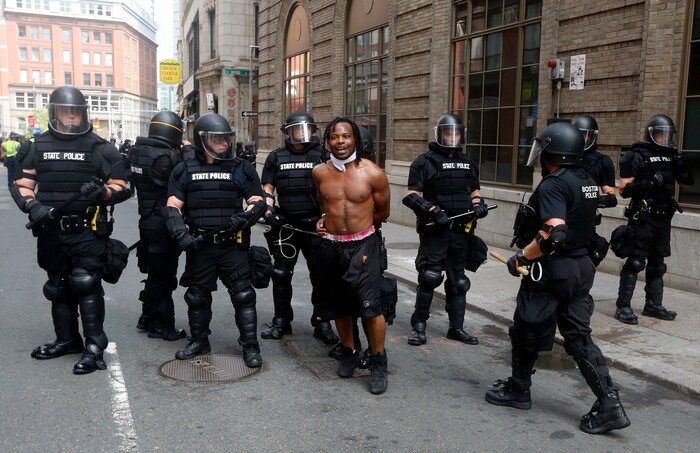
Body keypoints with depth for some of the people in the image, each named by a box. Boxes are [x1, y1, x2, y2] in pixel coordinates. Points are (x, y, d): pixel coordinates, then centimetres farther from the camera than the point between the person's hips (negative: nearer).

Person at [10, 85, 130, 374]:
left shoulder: (100, 148, -1)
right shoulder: (38, 147, 8)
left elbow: (120, 187, 0)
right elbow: (22, 185, 9)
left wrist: (103, 192, -21)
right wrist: (32, 206, -10)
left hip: (88, 231, -4)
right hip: (51, 231, 5)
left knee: (86, 283, -12)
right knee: (58, 287, 15)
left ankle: (94, 346, -4)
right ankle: (67, 339, 31)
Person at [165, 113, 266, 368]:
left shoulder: (241, 169, 4)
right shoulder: (185, 170, 7)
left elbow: (258, 202, 3)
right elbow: (173, 207, 5)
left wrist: (243, 218, -16)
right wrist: (180, 233, -11)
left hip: (232, 244, -1)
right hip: (199, 245, 2)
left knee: (243, 295, -3)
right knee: (197, 296, 14)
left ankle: (250, 346, 8)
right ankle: (199, 341, 32)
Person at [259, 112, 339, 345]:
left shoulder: (322, 156, 3)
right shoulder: (276, 157, 8)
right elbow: (267, 188, 9)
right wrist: (268, 210, -6)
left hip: (315, 225, -1)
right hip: (285, 225, 2)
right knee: (281, 274, 9)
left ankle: (322, 323, 13)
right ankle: (281, 321, 23)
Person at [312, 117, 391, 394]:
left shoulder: (372, 173, -9)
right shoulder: (320, 172, 0)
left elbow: (382, 213, 4)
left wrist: (357, 223, 6)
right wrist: (325, 220, 5)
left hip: (362, 246, -3)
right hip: (330, 247, 4)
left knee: (371, 307, -10)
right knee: (339, 306, 15)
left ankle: (378, 363, 8)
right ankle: (349, 353, 37)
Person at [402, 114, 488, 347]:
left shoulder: (469, 164, 13)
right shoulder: (425, 162, -4)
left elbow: (475, 193, 23)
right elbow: (411, 196, -9)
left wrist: (478, 206, 2)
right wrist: (433, 210, -20)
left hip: (461, 231, 6)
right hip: (434, 230, -5)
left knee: (458, 280, 12)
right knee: (429, 277, -8)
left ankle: (456, 327, 22)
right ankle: (418, 326, 6)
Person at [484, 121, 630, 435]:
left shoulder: (553, 184, -19)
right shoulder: (587, 182, 10)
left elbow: (553, 233, -29)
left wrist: (521, 257, -18)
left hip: (551, 270, -8)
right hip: (581, 266, 8)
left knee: (526, 331, 11)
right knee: (579, 337, 11)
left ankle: (517, 390, 27)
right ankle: (610, 405, 6)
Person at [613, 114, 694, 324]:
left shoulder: (671, 156, 11)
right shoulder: (635, 156, -8)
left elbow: (687, 183, 15)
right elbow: (623, 190, -13)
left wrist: (681, 164, 0)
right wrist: (648, 183, -26)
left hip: (663, 218, 7)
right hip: (643, 217, -7)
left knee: (657, 262, 13)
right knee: (635, 262, -8)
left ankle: (653, 305, 23)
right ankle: (623, 307, -4)